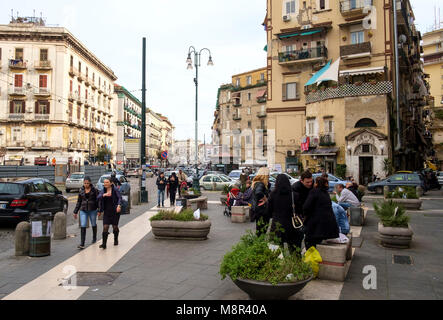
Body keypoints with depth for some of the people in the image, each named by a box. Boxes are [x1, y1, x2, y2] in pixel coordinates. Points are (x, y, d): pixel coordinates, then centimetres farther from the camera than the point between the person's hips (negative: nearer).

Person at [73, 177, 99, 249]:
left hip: (92, 210, -2)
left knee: (93, 224, 15)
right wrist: (75, 212, 12)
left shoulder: (94, 190, -4)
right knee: (82, 226, -8)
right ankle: (82, 244, -9)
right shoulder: (81, 191, 5)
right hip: (83, 210, 2)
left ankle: (94, 238, 40)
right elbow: (79, 202, 12)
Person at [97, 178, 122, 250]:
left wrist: (119, 205, -29)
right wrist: (104, 195, -26)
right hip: (106, 212, 2)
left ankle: (116, 240, 32)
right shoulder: (103, 191, 6)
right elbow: (98, 198, -7)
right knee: (105, 227, -8)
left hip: (115, 211, -2)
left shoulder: (115, 190, -5)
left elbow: (119, 197, -14)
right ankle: (104, 244, -7)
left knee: (115, 227, 8)